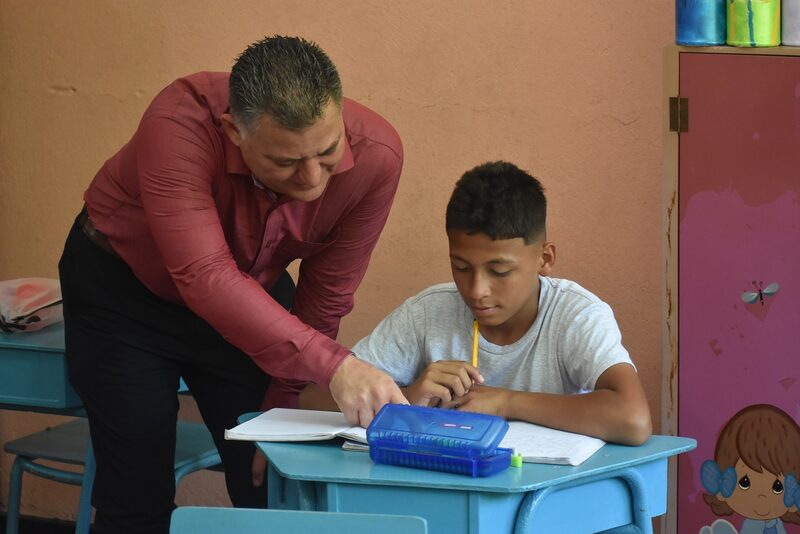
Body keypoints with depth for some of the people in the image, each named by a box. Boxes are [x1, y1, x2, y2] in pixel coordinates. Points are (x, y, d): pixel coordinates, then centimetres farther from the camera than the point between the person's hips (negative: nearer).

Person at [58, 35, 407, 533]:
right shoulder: (181, 122, -37)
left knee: (272, 490, 2)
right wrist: (332, 365, -53)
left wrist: (280, 403, -8)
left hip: (252, 292, 3)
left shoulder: (376, 155, -26)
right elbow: (204, 278, -45)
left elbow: (326, 295, -14)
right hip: (123, 286, -3)